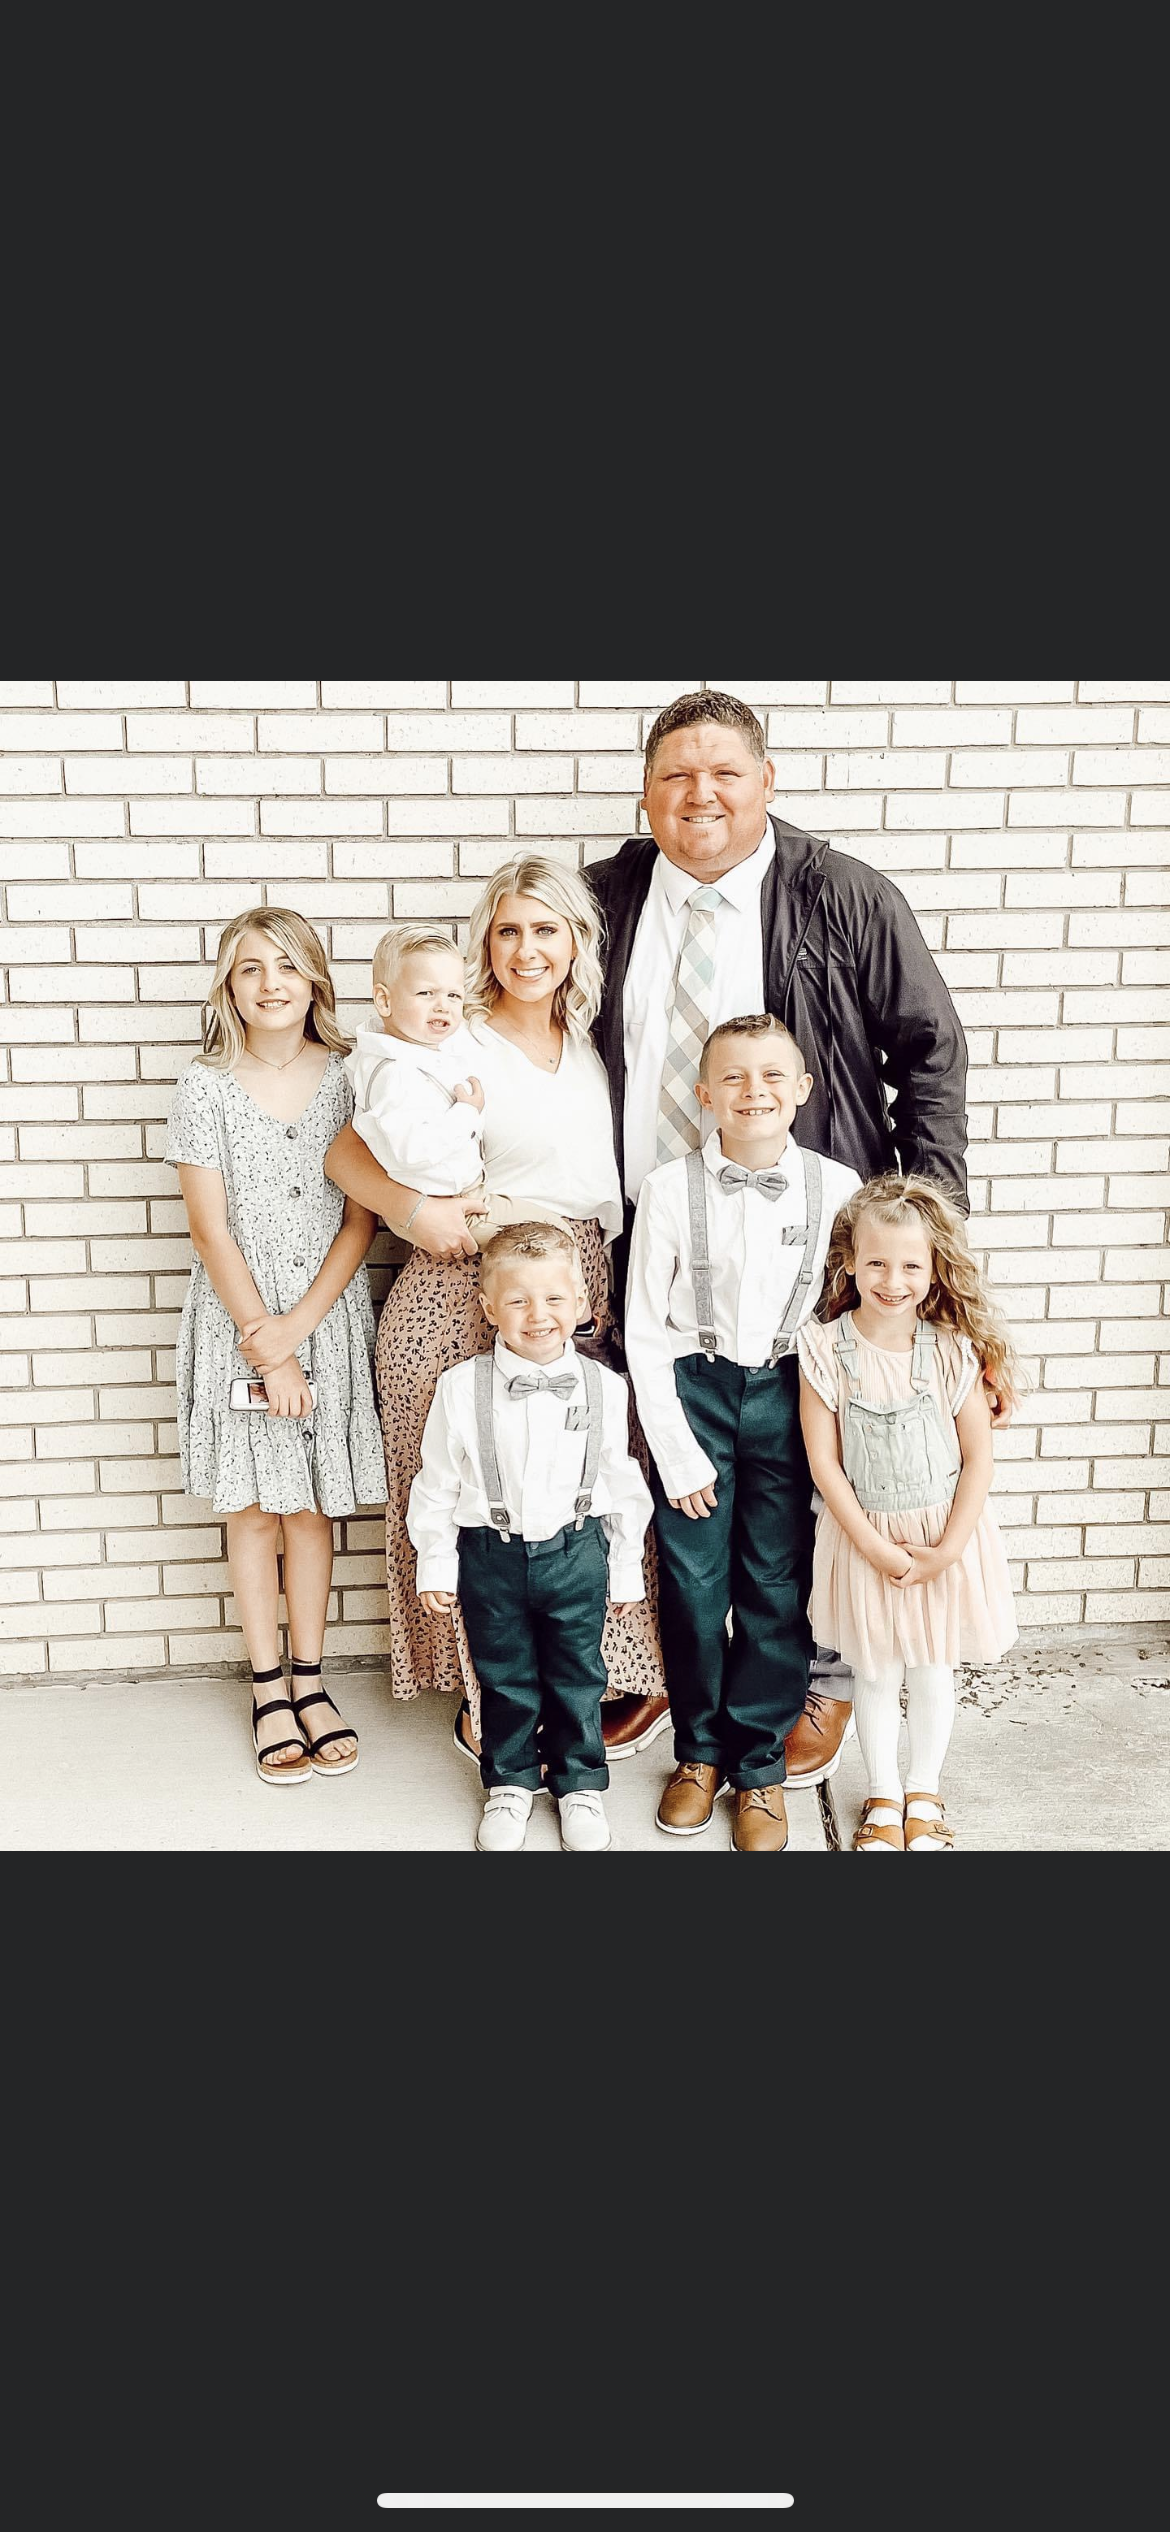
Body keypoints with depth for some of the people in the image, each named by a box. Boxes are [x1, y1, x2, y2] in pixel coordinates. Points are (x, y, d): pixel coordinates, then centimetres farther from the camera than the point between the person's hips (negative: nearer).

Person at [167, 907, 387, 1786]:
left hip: (328, 1316, 1)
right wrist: (265, 1347, -11)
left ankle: (309, 1681, 22)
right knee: (255, 1506, 8)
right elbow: (212, 1230, -7)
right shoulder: (207, 1088, -5)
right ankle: (268, 1690, 19)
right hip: (240, 1318, -1)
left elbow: (361, 1218, -2)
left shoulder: (345, 1078, -1)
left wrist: (298, 1325, -11)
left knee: (315, 1503, 9)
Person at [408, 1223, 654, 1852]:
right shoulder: (461, 1387, -10)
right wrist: (435, 1565, 1)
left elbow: (622, 1482, 4)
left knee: (577, 1676, 13)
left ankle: (580, 1783, 33)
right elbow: (438, 1482, -1)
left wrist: (625, 1568, 8)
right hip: (492, 1555, 0)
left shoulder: (604, 1388, -6)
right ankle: (509, 1782, 35)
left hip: (576, 1552, 1)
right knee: (505, 1678, 14)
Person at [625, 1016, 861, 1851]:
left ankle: (760, 1764, 21)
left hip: (789, 1395, 1)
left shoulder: (838, 1187, -4)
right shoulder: (671, 1188, -7)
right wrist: (678, 1452, -6)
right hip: (693, 1390, 0)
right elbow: (644, 1330, -4)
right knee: (693, 1580, 5)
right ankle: (700, 1750, 26)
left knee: (778, 1585, 4)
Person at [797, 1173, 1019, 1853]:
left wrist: (948, 1548, -13)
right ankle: (883, 1796, 33)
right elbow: (824, 1463, -11)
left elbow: (979, 1457, -7)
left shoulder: (952, 1351, -11)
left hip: (946, 1536, 0)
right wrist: (875, 1547, -13)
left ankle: (924, 1793, 35)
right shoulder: (825, 1351, -13)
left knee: (932, 1670, 14)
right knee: (876, 1673, 13)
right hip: (865, 1536, 0)